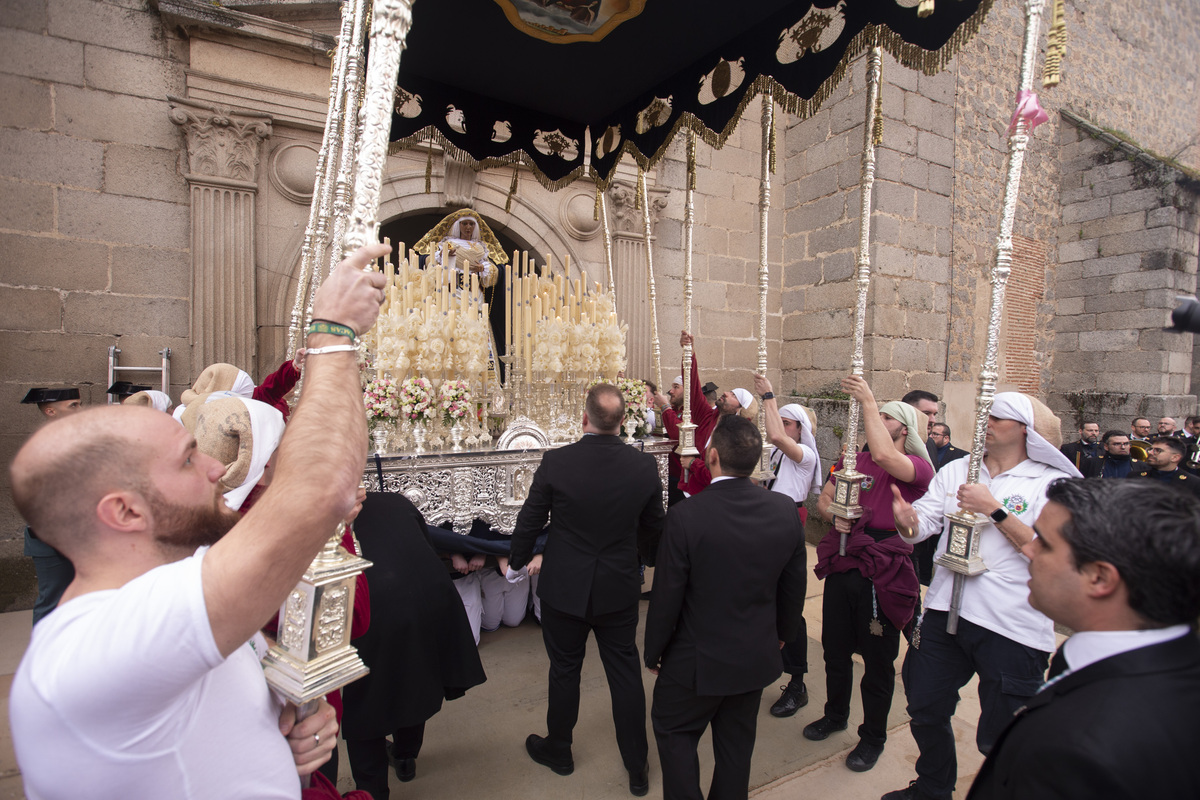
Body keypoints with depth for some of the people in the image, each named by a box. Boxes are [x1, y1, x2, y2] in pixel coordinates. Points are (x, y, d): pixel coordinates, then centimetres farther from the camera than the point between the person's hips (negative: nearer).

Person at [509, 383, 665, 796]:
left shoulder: (555, 462, -20)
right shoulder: (645, 465, -13)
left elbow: (529, 522, -8)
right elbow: (653, 528, 2)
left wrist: (516, 564, 11)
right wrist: (648, 559, 23)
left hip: (564, 589, -1)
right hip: (620, 590, 2)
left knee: (564, 671, 19)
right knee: (626, 675, 17)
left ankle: (558, 750, 43)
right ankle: (637, 768, 33)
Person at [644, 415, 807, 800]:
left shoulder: (685, 516, -28)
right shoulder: (785, 510, -13)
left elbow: (666, 598, -18)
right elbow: (794, 584, 1)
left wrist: (653, 652, -1)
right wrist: (784, 633, 18)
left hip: (698, 660, -4)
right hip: (757, 659, 5)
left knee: (673, 731, 21)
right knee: (736, 743, 25)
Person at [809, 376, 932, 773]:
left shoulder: (918, 468, -8)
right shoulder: (853, 460, 10)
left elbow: (884, 458, -30)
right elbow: (823, 499, 11)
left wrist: (868, 401, -26)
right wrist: (833, 513, -12)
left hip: (883, 574, -5)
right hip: (841, 568, 5)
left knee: (878, 660, 11)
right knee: (835, 650, 19)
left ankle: (873, 736, 32)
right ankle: (835, 714, 42)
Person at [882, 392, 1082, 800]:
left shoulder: (1053, 484, -5)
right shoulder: (956, 470, 7)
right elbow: (921, 526, 1)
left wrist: (994, 509, -22)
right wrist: (906, 518, -21)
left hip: (1012, 626, -4)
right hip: (945, 610, 5)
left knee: (999, 739, 10)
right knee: (925, 711, 19)